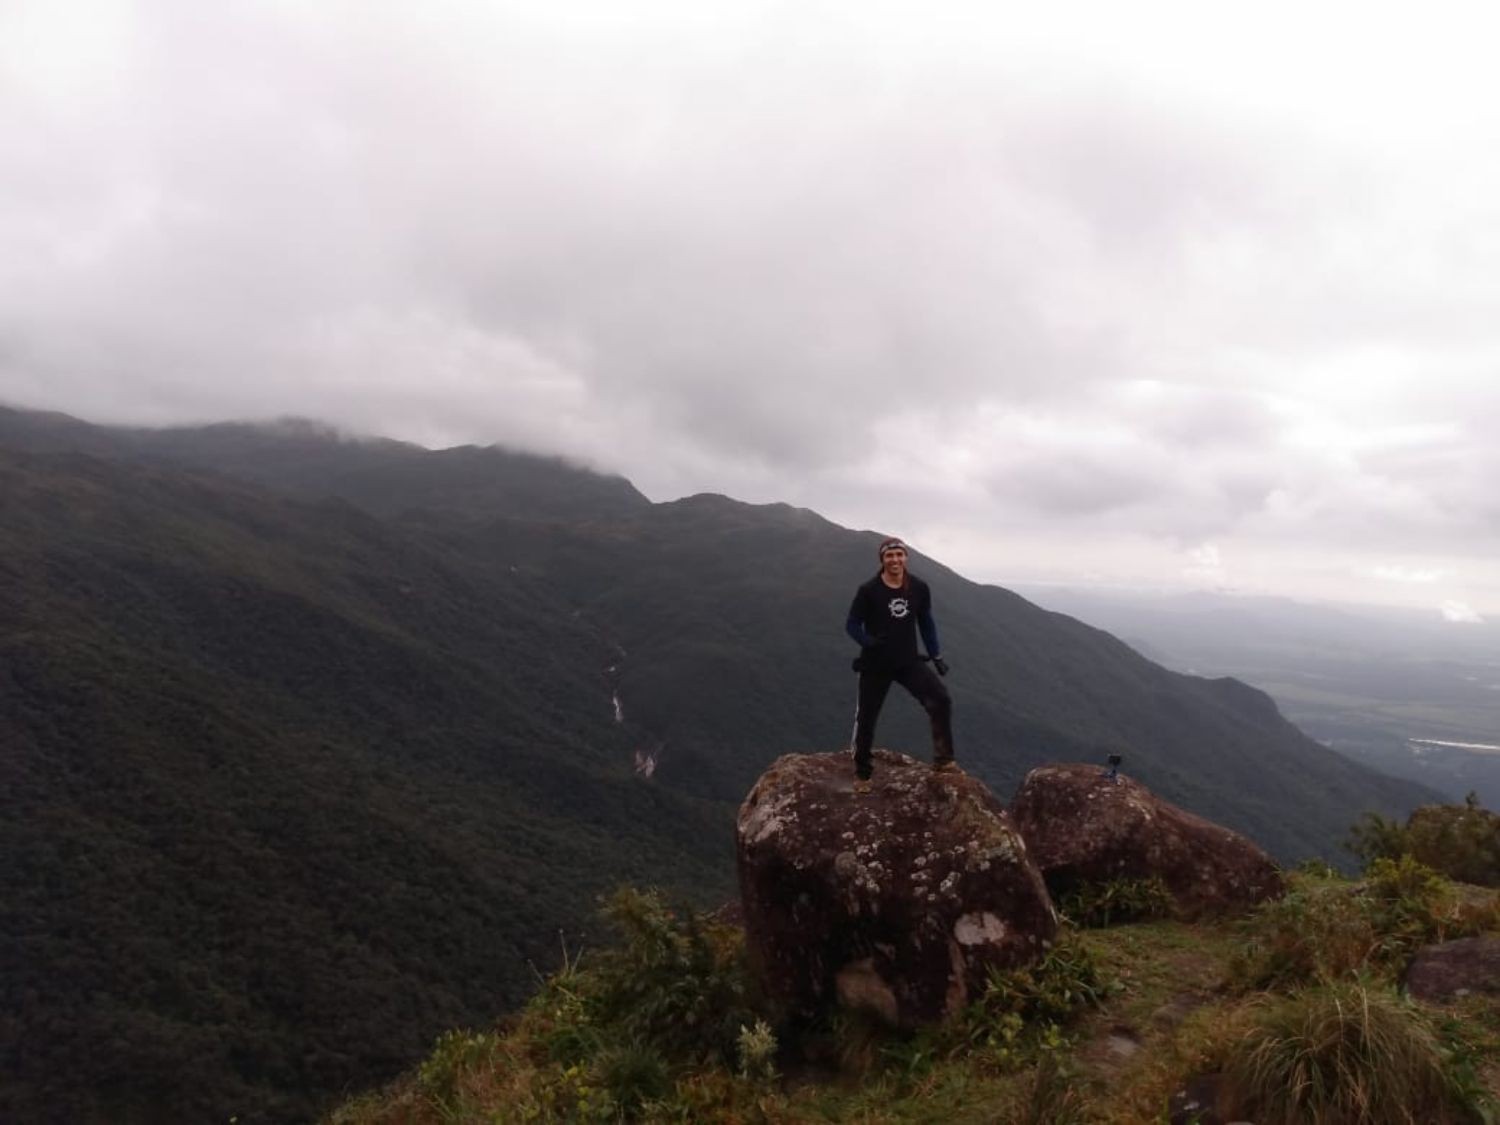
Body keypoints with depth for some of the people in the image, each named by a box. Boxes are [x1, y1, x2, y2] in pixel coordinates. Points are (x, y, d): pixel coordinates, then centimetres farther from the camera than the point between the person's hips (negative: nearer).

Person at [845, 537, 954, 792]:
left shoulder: (919, 588, -4)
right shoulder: (868, 590, -13)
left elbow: (926, 622, 10)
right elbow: (851, 625, -6)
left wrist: (936, 656, 7)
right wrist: (867, 641, -26)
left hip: (909, 661, 2)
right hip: (875, 664, -2)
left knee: (940, 700, -17)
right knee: (866, 718, 6)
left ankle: (943, 760, -4)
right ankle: (862, 774, 25)